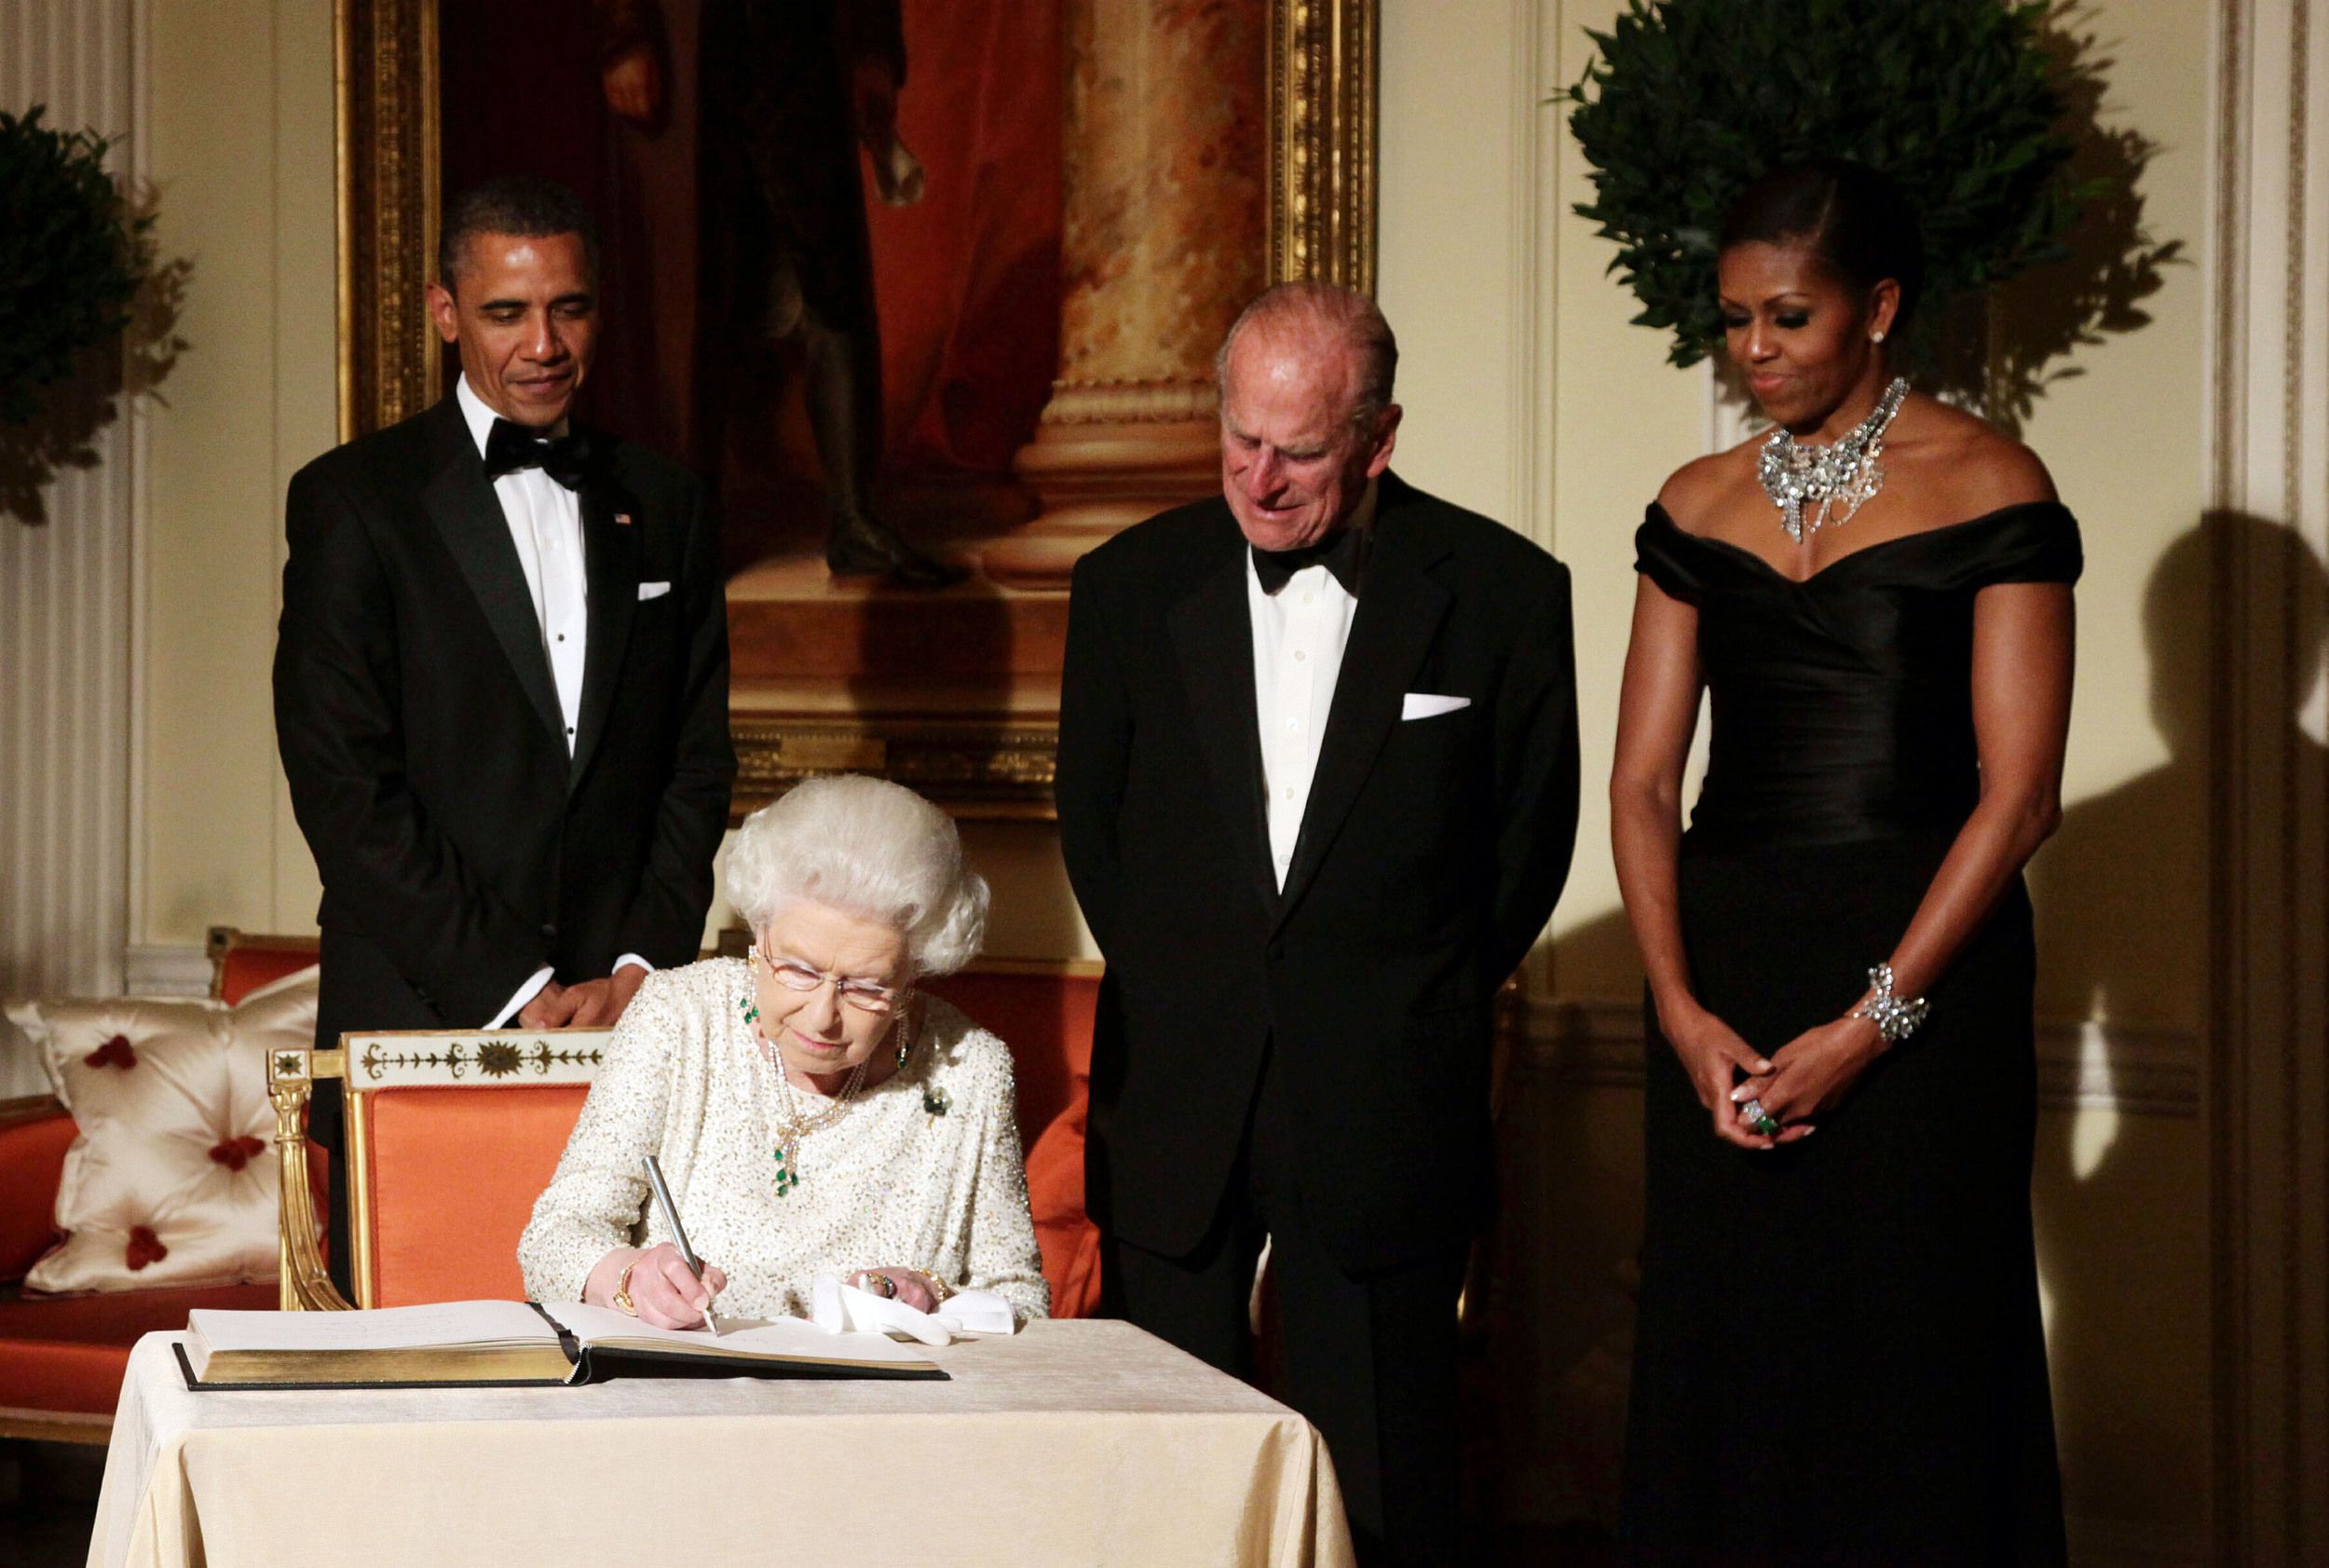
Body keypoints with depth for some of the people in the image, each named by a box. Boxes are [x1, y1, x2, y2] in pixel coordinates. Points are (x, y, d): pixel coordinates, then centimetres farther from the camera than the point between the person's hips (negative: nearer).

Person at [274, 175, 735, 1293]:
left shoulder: (662, 507, 14)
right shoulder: (353, 502, 1)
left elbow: (699, 764, 12)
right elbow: (344, 790, -6)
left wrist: (640, 971, -3)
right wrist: (513, 989, -11)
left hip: (624, 1022, 3)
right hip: (420, 1022, -3)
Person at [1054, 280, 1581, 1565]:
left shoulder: (1502, 592, -4)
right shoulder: (1131, 585, 3)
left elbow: (1529, 838, 7)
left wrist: (1423, 1010, 8)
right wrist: (1172, 987, 12)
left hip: (1384, 1110, -2)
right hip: (1177, 1107, 2)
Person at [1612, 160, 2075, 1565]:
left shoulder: (1986, 487, -3)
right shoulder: (1700, 506, 11)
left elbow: (2021, 791, -9)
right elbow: (1645, 778, 7)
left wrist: (1874, 1018, -14)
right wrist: (1681, 1008, -7)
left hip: (1920, 965, -4)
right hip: (1723, 966, 4)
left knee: (1908, 1363, -1)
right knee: (1725, 1354, 6)